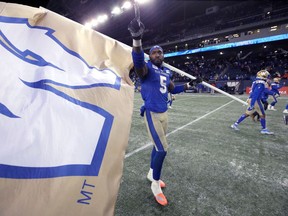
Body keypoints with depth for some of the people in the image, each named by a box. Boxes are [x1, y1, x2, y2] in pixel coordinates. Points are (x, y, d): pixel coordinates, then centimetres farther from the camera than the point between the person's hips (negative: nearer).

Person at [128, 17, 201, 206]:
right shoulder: (147, 68, -8)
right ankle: (155, 184, 18)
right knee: (162, 149, -7)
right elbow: (138, 61, -32)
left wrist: (190, 84, 23)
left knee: (158, 146, 17)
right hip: (152, 114, -7)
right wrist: (137, 39, -48)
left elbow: (173, 89, 26)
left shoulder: (167, 72, 14)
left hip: (164, 113, 8)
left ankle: (152, 174, 41)